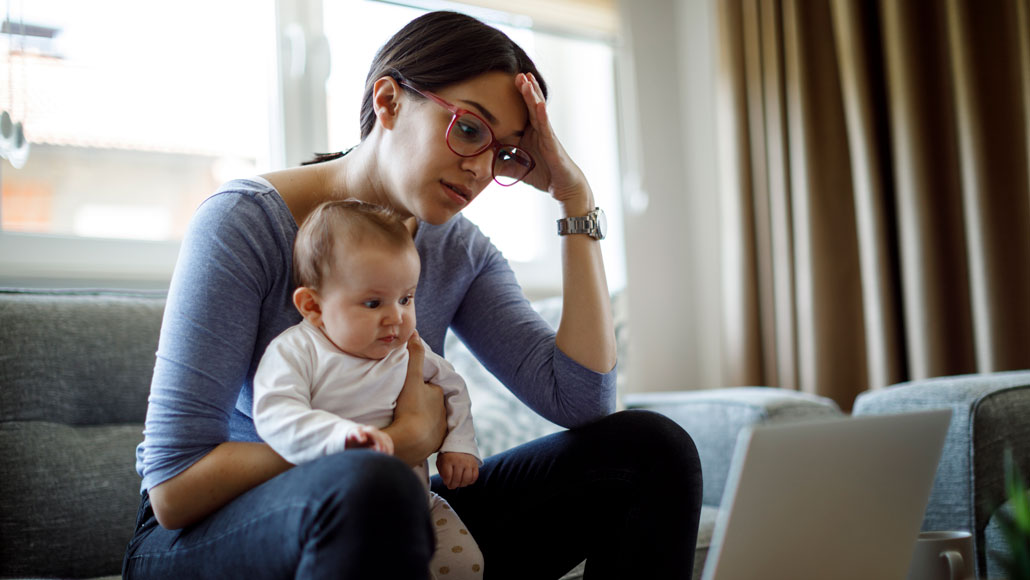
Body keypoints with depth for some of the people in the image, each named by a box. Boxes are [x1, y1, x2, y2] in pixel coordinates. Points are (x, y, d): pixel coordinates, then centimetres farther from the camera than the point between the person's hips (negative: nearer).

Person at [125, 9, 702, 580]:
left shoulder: (459, 250, 1)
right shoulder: (245, 223, -16)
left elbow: (582, 401, -10)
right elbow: (173, 488, -21)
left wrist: (577, 200, -10)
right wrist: (405, 441, -22)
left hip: (377, 527, 6)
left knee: (651, 447, -8)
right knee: (371, 486, -42)